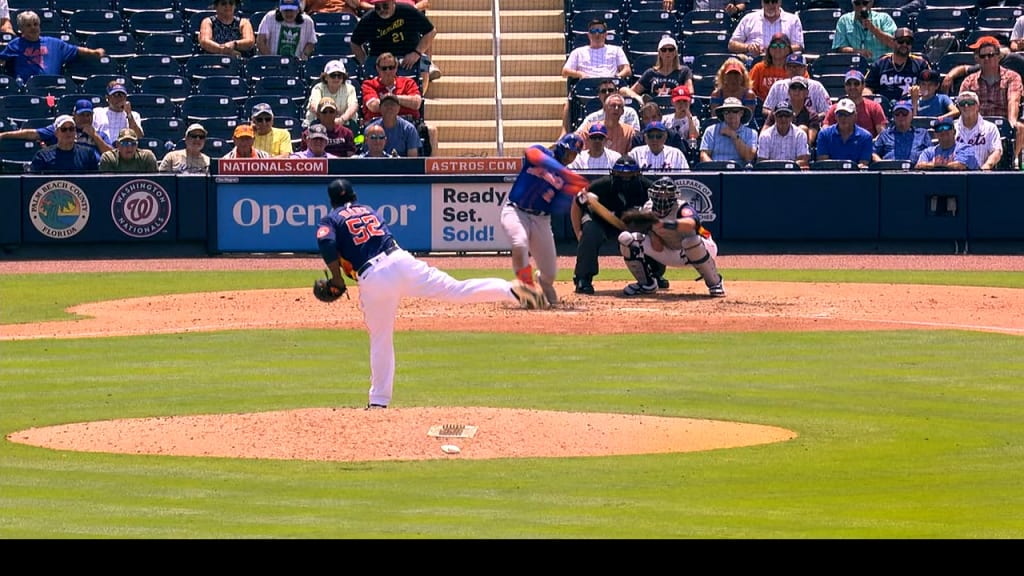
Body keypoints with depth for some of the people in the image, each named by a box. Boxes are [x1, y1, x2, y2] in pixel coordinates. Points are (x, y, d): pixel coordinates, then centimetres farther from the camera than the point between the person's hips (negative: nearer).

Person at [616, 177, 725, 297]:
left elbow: (691, 223, -56)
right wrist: (653, 234, -19)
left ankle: (714, 283, -19)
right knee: (625, 238, -9)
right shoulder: (648, 208, -11)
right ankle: (646, 283, 7)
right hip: (669, 253, 5)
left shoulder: (681, 208, -29)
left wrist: (665, 224, -71)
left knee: (690, 241, -44)